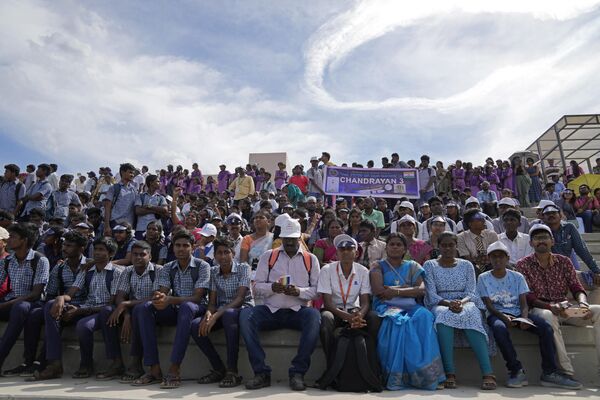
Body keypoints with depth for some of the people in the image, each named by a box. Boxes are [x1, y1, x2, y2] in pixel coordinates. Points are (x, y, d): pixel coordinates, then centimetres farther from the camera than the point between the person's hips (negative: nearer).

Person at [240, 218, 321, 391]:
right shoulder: (268, 256, 11)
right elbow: (257, 287, 6)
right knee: (246, 314, -27)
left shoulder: (310, 259, 10)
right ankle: (261, 372, -22)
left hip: (298, 311, -1)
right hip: (271, 310, 1)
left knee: (314, 316, -33)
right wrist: (272, 287, -15)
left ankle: (297, 372, -23)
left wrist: (299, 291, -16)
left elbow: (317, 290, 3)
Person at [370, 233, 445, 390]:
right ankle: (397, 376, -31)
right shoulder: (378, 266, 13)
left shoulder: (412, 266, 20)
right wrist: (405, 287, 0)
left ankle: (427, 373, -30)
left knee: (424, 316, -31)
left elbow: (421, 290, 3)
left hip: (410, 306, 3)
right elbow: (378, 290, -4)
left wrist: (395, 291, -7)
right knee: (398, 320, -36)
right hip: (387, 307, -2)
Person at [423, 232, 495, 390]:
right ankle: (449, 373, -39)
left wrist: (461, 303, -20)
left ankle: (488, 373, -40)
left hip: (465, 303, 1)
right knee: (444, 315, -38)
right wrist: (448, 303, -21)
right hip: (440, 305, -1)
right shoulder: (429, 265, 9)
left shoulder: (466, 265, 14)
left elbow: (471, 293, 3)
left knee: (470, 313, -35)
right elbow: (431, 295, -2)